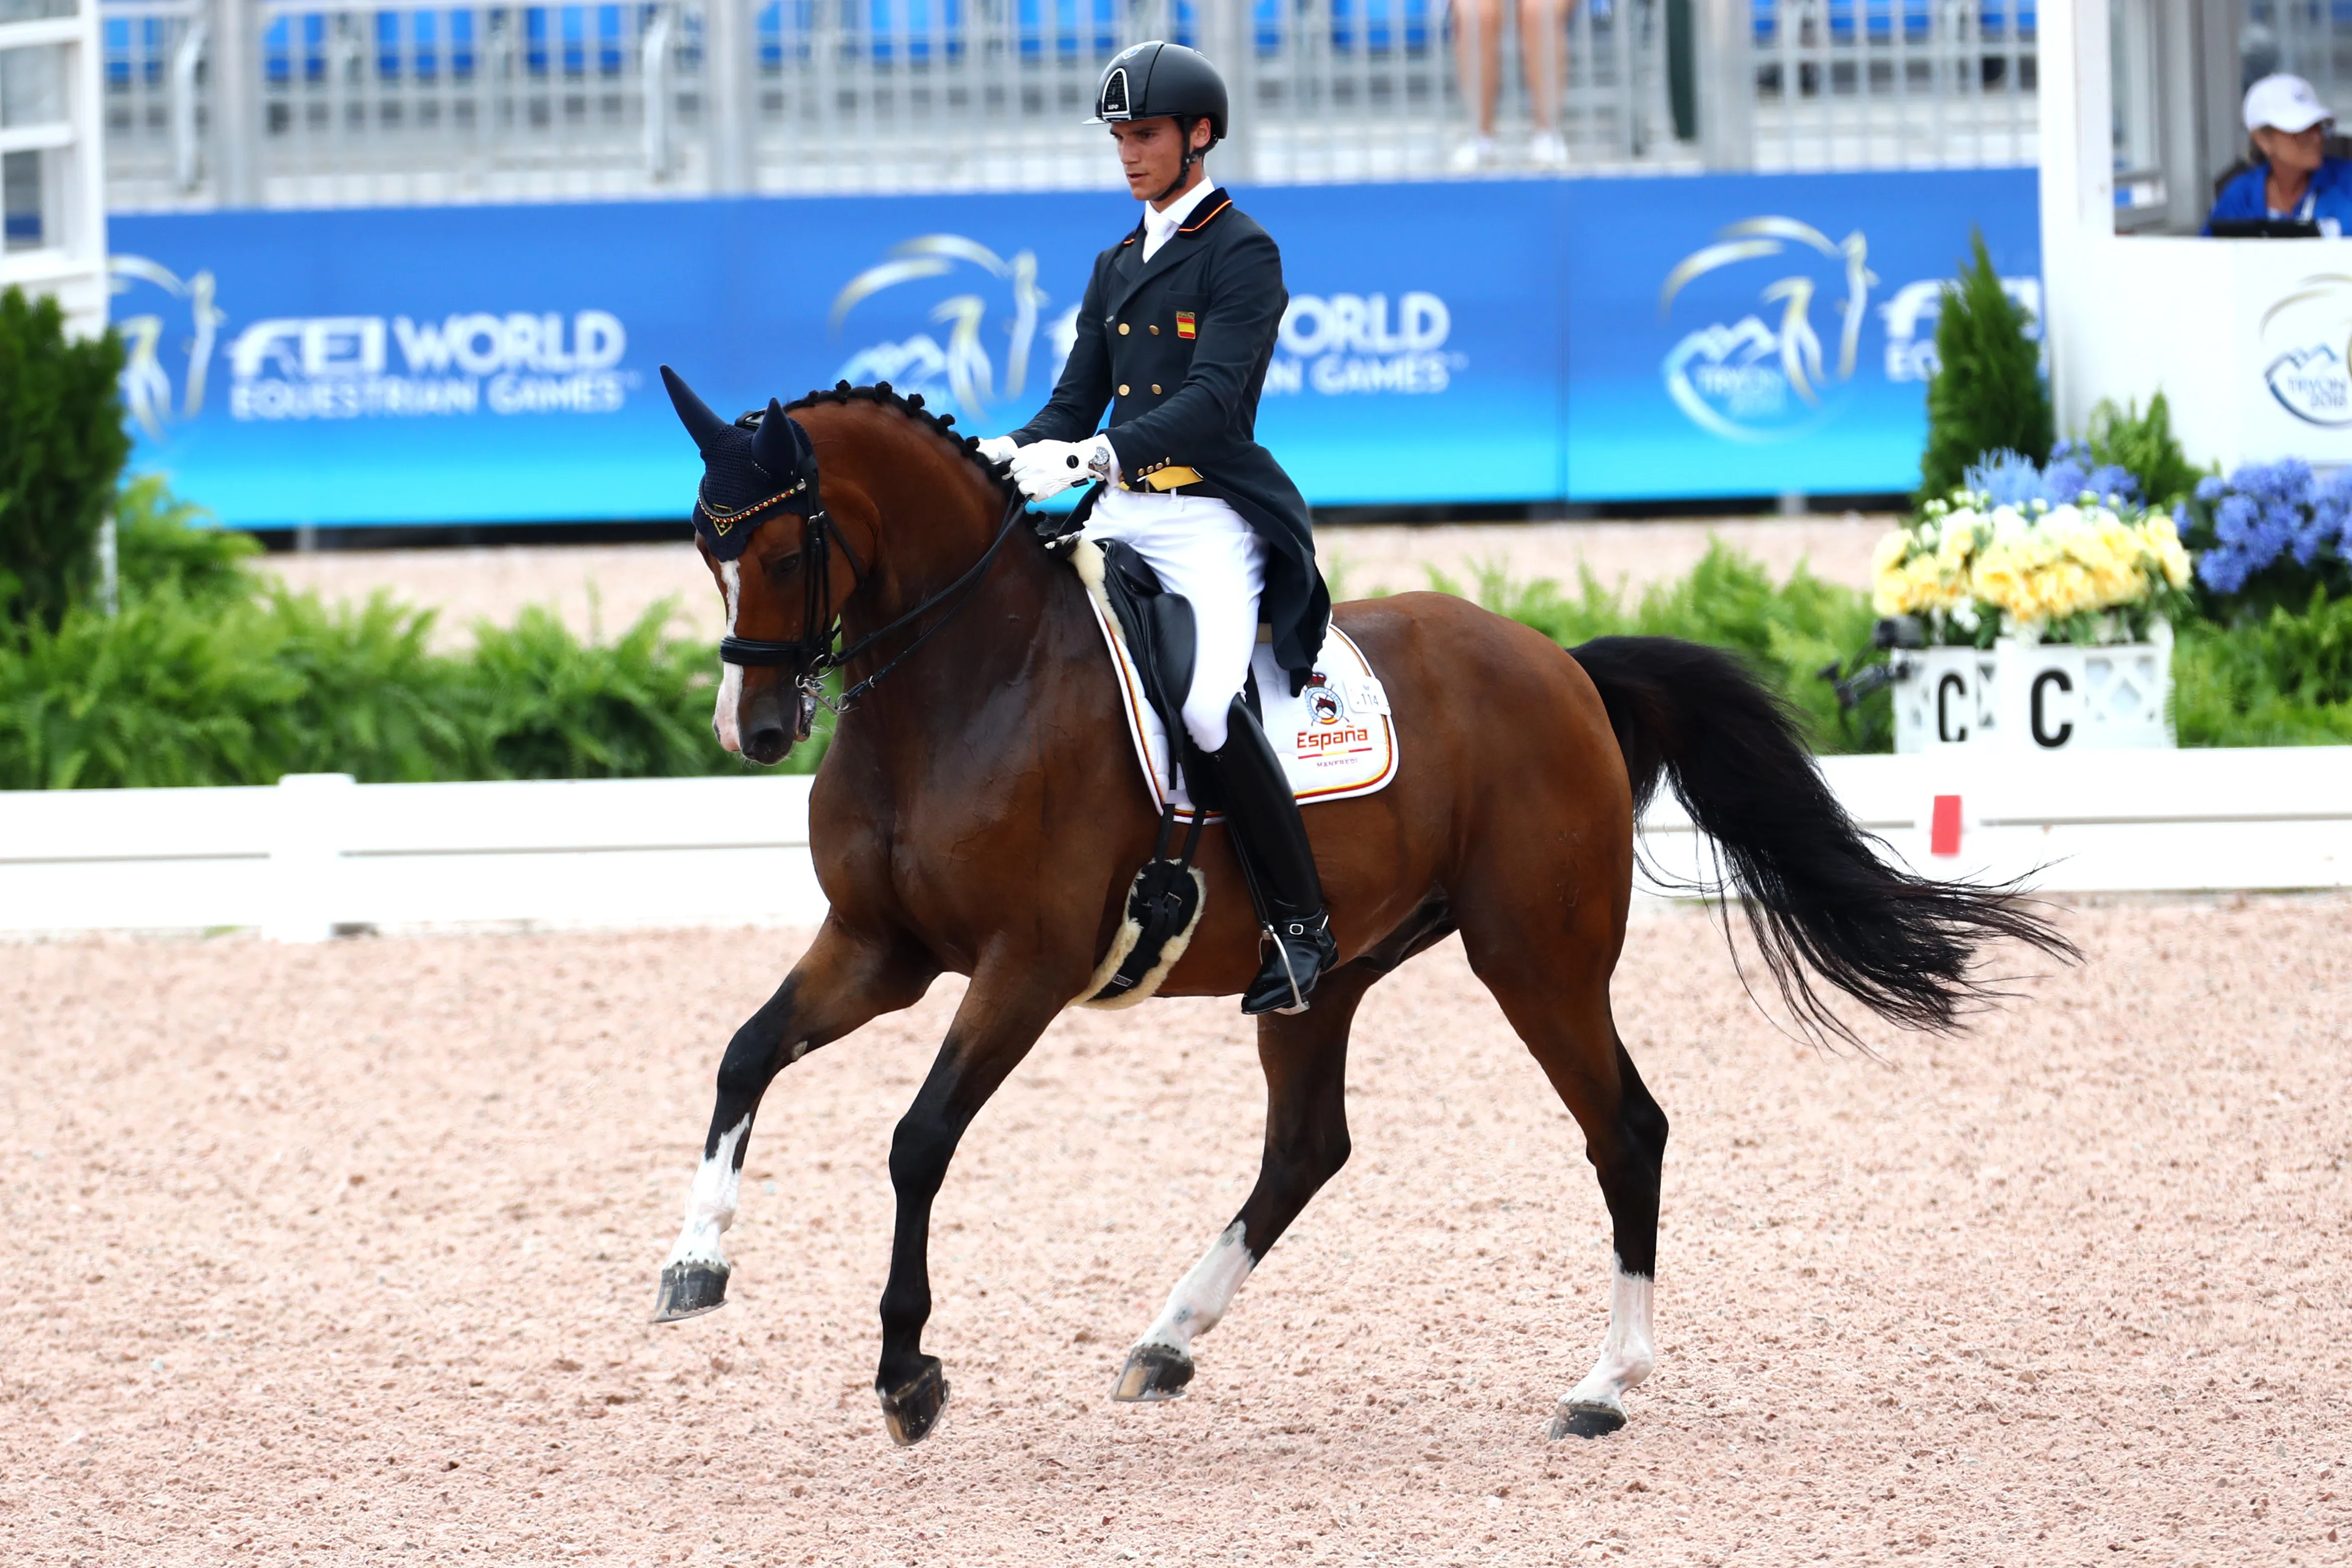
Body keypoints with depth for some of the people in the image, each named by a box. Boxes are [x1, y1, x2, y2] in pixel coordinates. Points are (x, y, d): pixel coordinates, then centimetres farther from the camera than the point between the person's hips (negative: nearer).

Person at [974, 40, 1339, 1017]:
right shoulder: (1117, 268, 19)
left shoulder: (1243, 255, -4)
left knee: (1207, 702, -30)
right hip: (1118, 516, 8)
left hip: (1208, 520, -8)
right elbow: (1076, 404, 18)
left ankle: (1299, 924, -18)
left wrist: (1097, 455, -30)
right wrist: (1007, 457, -4)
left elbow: (1213, 397, -17)